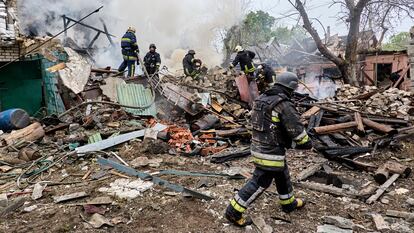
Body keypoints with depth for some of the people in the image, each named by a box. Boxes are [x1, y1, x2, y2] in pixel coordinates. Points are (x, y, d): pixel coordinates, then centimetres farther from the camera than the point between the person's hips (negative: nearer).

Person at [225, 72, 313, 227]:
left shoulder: (262, 99, 8)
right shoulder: (284, 105, -19)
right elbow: (296, 129, -15)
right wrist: (307, 143, 3)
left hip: (258, 145, 10)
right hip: (270, 151, -9)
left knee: (282, 175, 26)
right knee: (260, 183, 1)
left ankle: (289, 203, 46)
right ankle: (234, 212, 8)